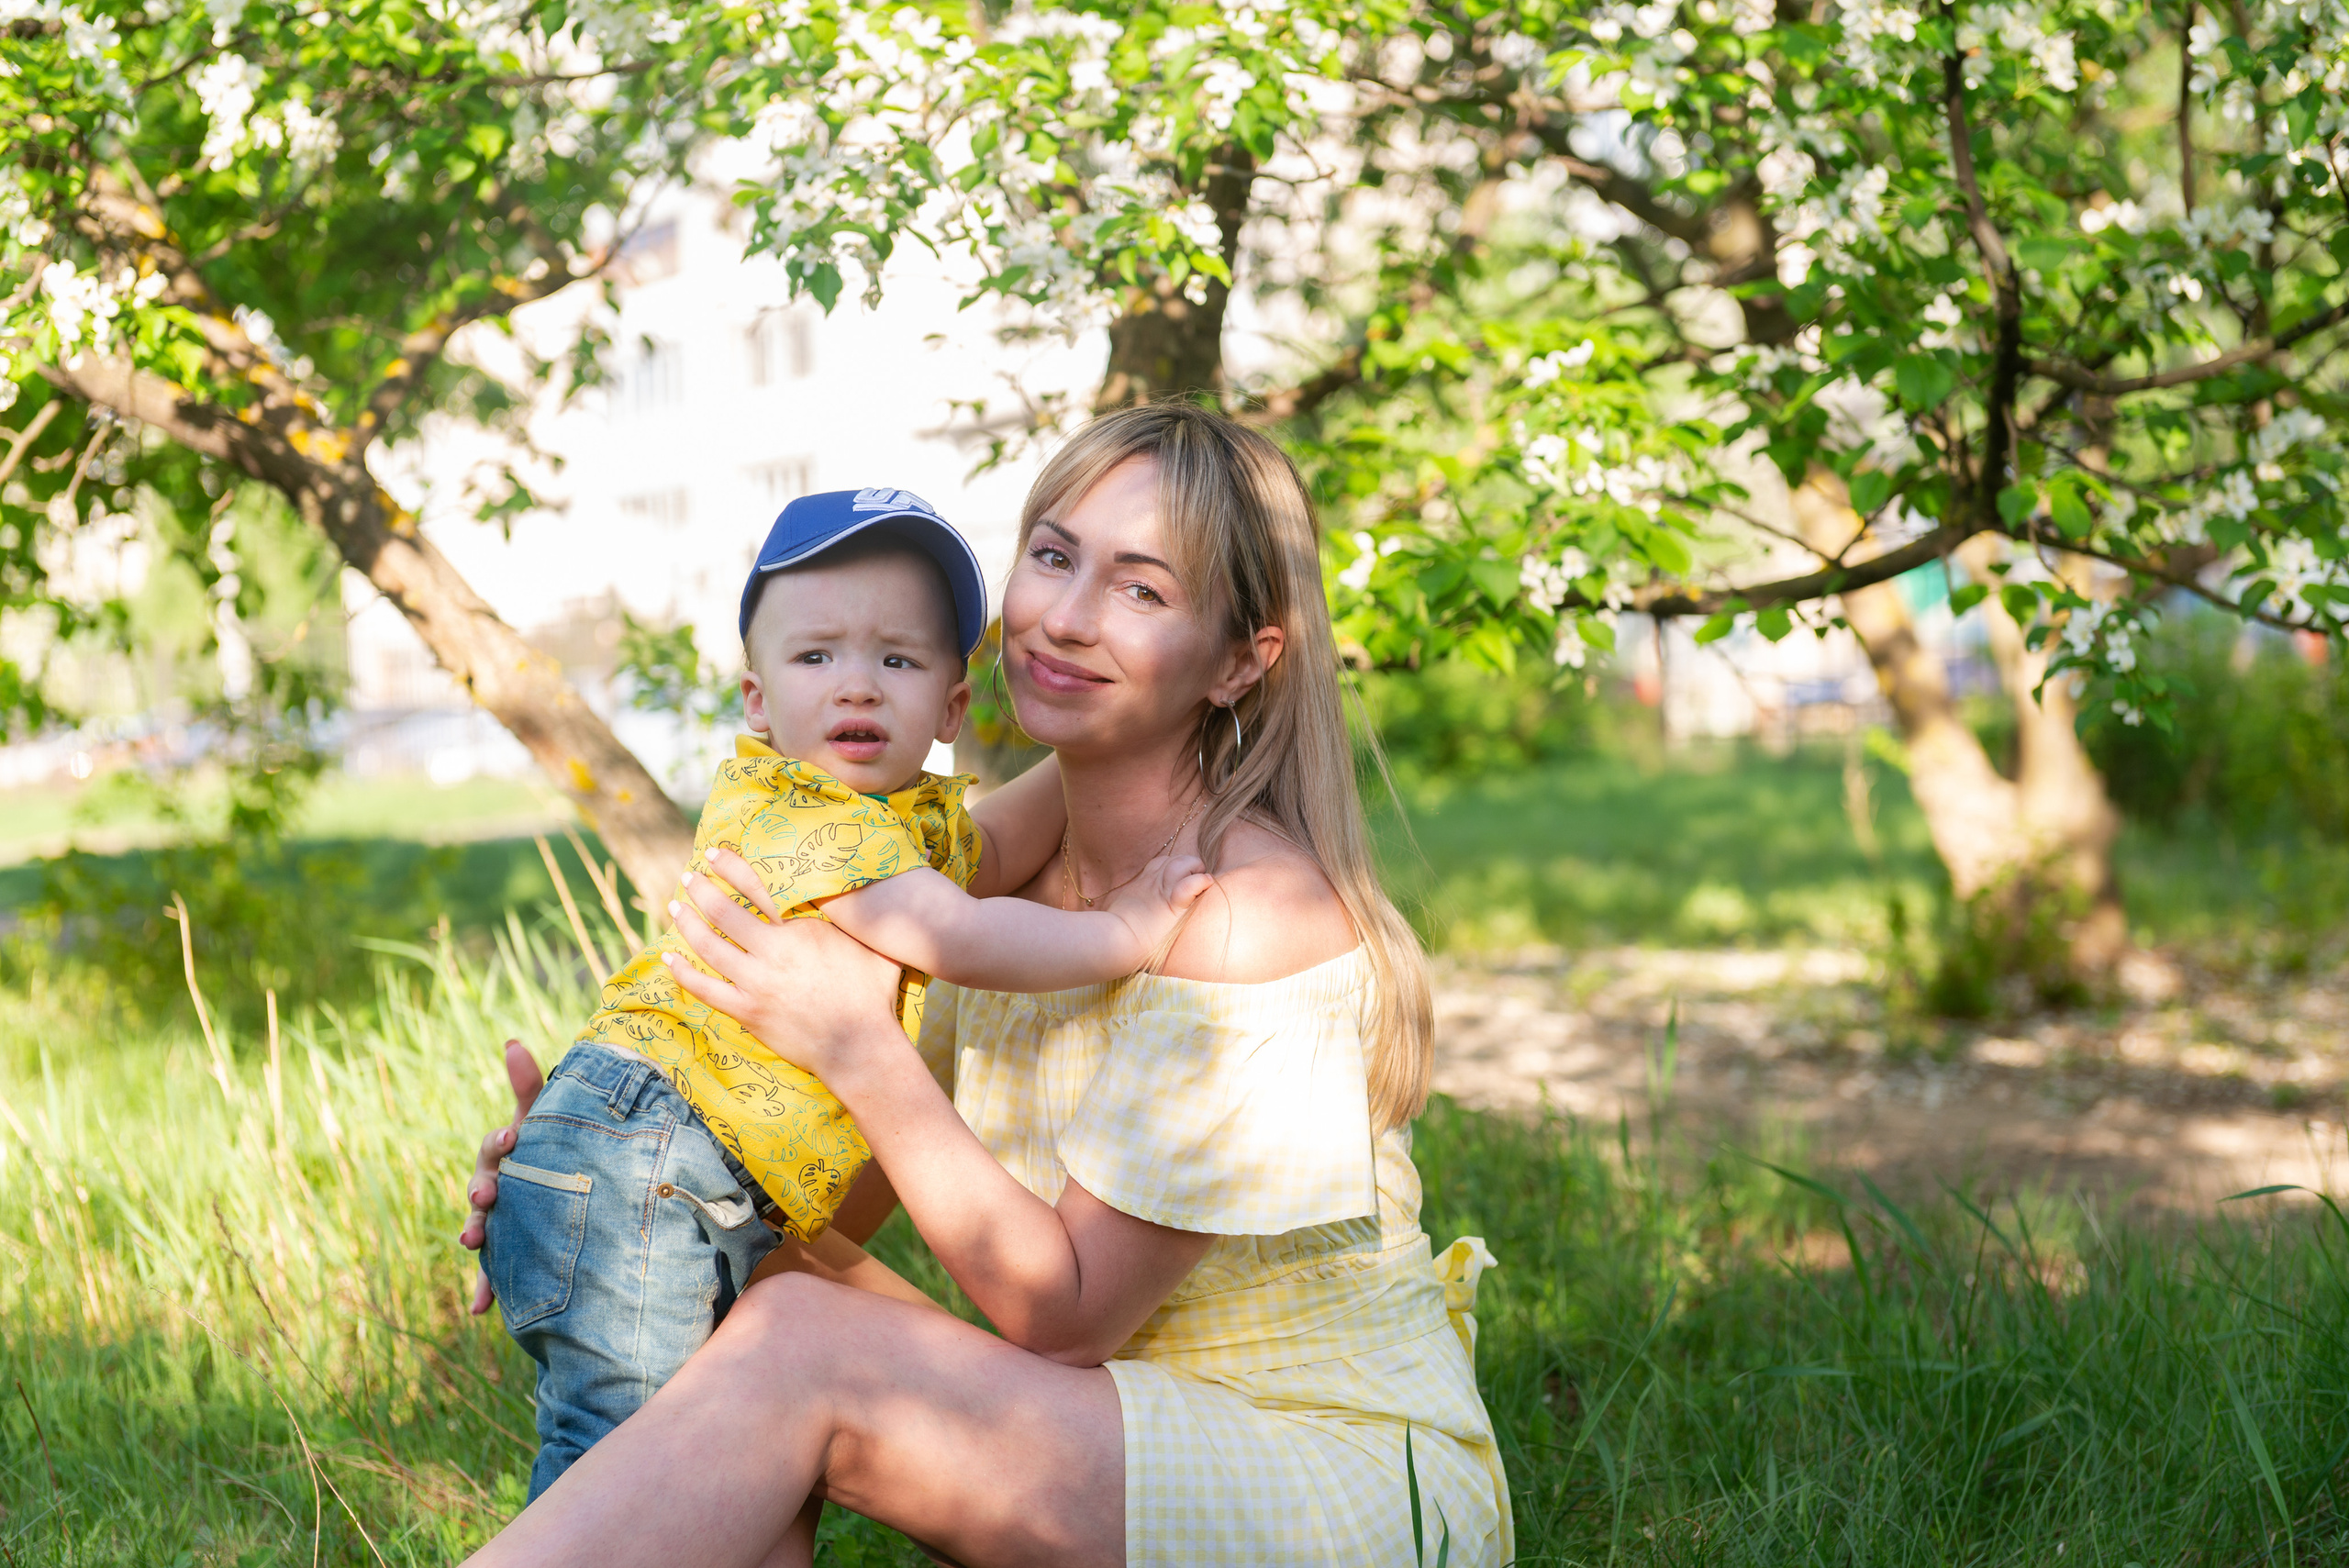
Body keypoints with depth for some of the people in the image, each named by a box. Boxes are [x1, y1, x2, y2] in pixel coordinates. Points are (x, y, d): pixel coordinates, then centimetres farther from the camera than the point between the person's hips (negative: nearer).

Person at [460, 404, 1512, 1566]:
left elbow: (1067, 1310, -18)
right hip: (1166, 1454, 8)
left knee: (801, 1349, -23)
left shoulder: (1247, 909, -20)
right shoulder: (1022, 872, 5)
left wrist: (857, 1050, -23)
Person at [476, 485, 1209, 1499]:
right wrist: (1123, 935, -14)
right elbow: (952, 937, -25)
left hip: (722, 1209, 10)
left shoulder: (921, 818, 16)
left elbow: (987, 853, 39)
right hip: (636, 1159, -10)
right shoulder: (783, 809, -15)